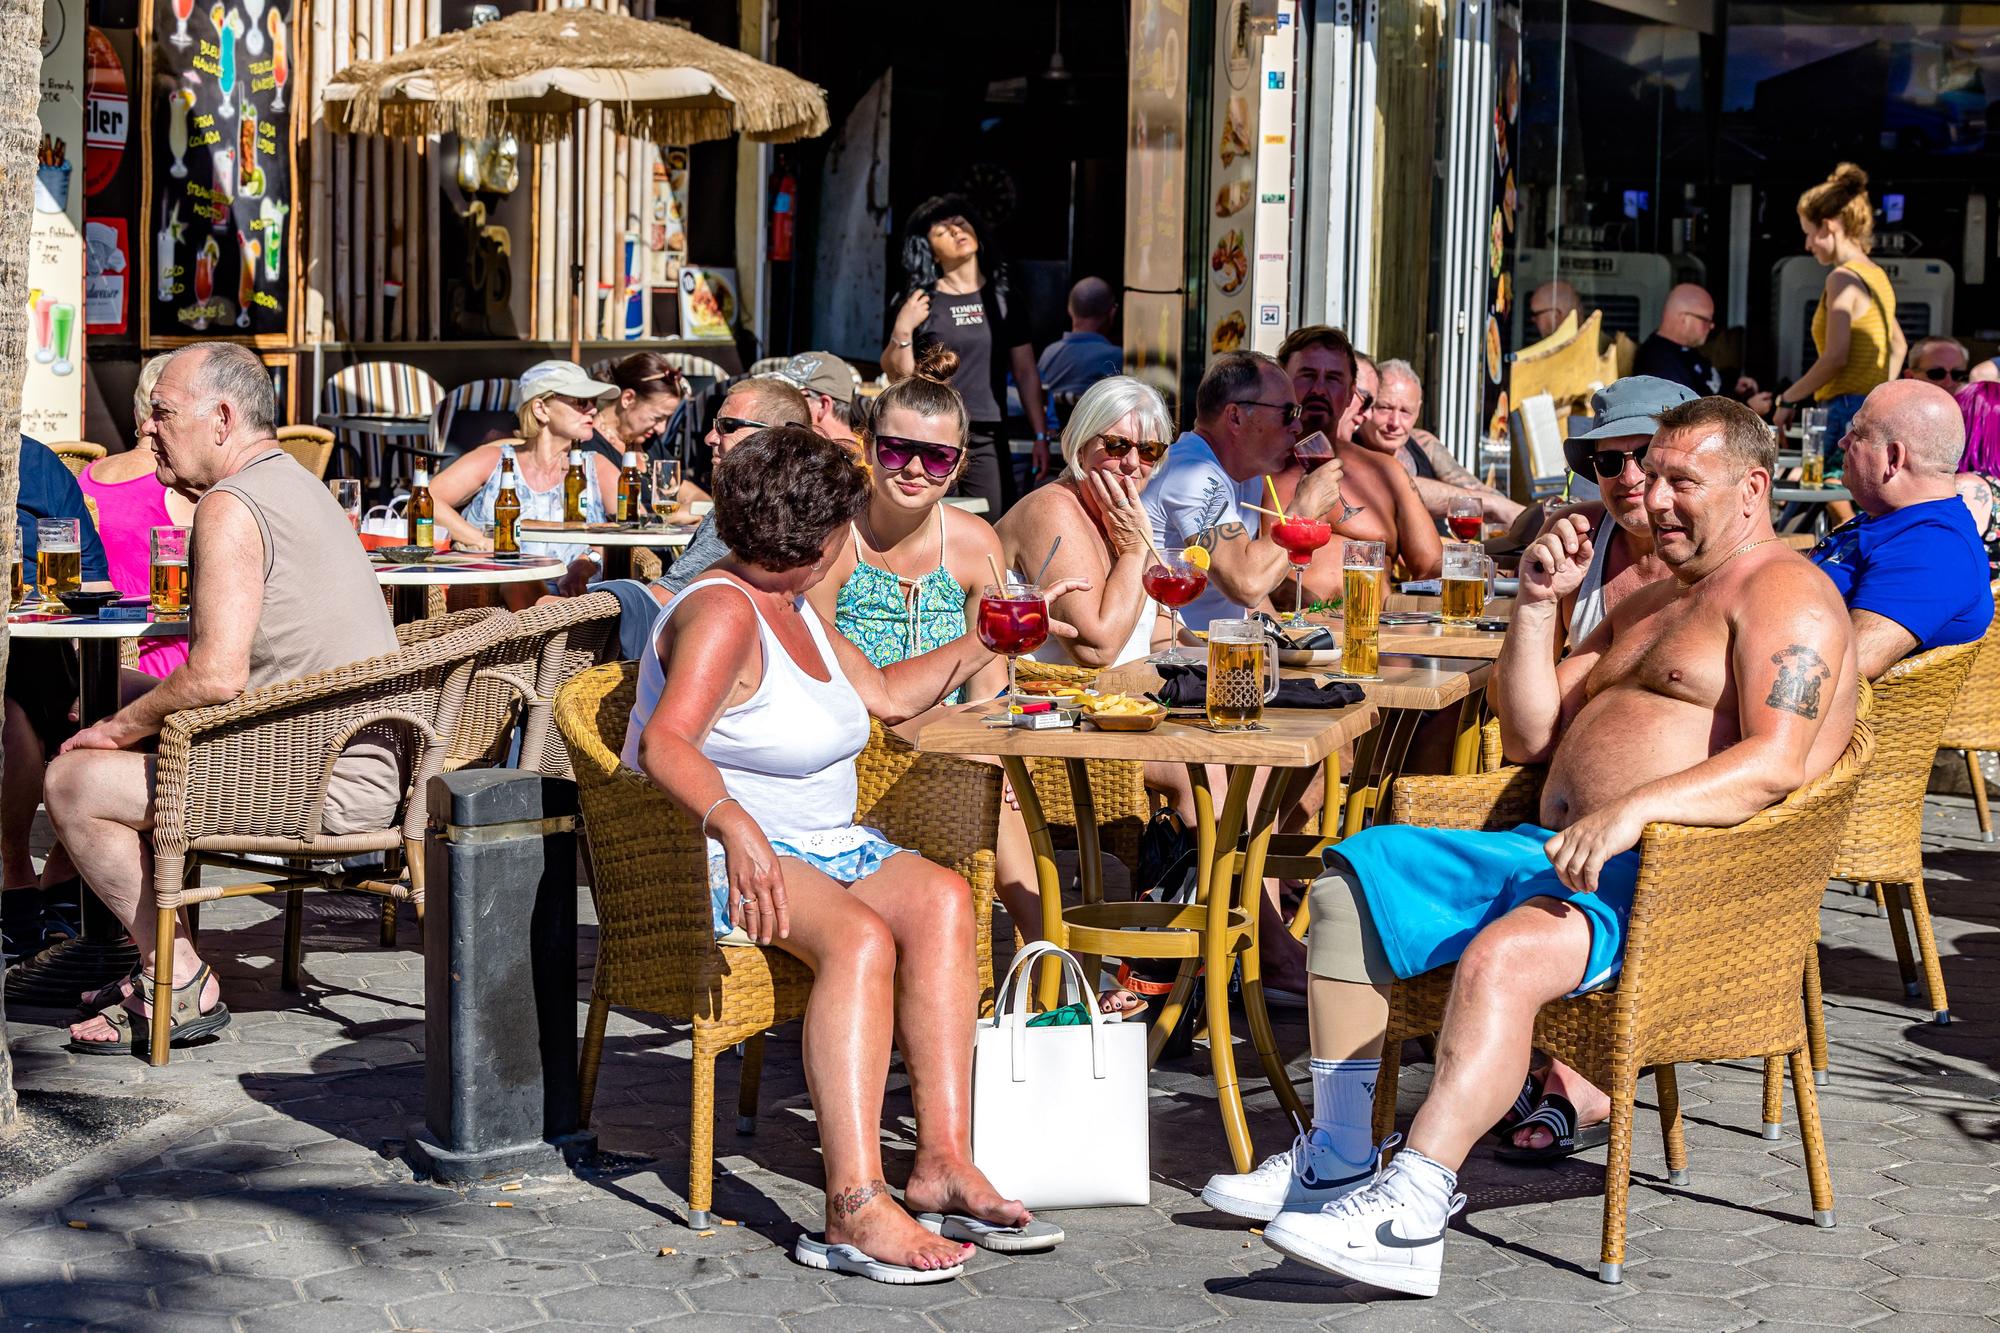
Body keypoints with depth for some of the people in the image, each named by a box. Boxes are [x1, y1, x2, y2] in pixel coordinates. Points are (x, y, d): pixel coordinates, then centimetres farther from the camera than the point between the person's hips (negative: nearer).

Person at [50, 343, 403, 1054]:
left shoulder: (230, 508, -15)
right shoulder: (298, 484, 17)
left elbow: (218, 677, -25)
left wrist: (121, 727, -8)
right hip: (372, 764, 10)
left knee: (74, 779, -5)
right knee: (138, 753, 25)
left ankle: (184, 988, -1)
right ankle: (163, 964, 26)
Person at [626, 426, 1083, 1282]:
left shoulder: (790, 606, 18)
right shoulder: (722, 612, -13)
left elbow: (886, 695, 31)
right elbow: (665, 743, -27)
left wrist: (979, 648, 31)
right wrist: (733, 822, -42)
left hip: (819, 843, 9)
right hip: (726, 858, -9)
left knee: (940, 899, -18)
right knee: (860, 934, -34)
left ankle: (943, 1163, -24)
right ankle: (856, 1209, -40)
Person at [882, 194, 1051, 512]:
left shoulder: (1002, 298, 11)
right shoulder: (921, 302, 3)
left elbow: (1026, 373, 13)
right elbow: (898, 373, 1)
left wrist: (1040, 436, 8)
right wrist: (902, 330, -14)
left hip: (989, 441, 2)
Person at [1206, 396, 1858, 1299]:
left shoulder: (1784, 595, -4)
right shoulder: (1647, 606, 27)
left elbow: (1777, 763, -21)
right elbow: (1529, 739, 23)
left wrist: (1633, 808, -33)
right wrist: (1537, 605, 11)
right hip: (1557, 846, 10)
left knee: (1504, 955, -36)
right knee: (1351, 883, 3)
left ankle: (1410, 1210, -41)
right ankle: (1339, 1160, 1)